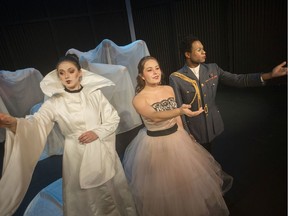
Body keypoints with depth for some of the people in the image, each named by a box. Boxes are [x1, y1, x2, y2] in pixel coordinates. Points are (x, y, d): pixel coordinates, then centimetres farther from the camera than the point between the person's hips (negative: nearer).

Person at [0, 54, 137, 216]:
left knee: (112, 194, 17)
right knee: (84, 199, 13)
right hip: (77, 155, -1)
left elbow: (113, 118, 0)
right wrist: (14, 123, -40)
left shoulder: (95, 93, -2)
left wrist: (97, 132, -15)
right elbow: (37, 122, -20)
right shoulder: (54, 102, -5)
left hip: (102, 152, 1)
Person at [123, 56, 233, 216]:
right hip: (156, 144, -5)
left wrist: (183, 135, 14)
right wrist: (181, 111, -52)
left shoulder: (169, 89, -2)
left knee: (187, 176, 21)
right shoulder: (139, 99, -19)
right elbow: (156, 117, -37)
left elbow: (176, 116, 8)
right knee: (162, 184, 11)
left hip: (177, 138, 5)